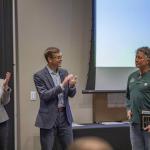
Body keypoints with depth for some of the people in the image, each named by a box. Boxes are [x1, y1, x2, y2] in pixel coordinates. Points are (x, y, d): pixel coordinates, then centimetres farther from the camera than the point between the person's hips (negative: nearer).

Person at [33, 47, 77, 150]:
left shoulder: (64, 72, 9)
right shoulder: (39, 75, -8)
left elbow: (71, 94, 10)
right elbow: (44, 96, -18)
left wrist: (72, 85, -13)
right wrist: (62, 85, -24)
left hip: (65, 115, 5)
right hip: (49, 117, -5)